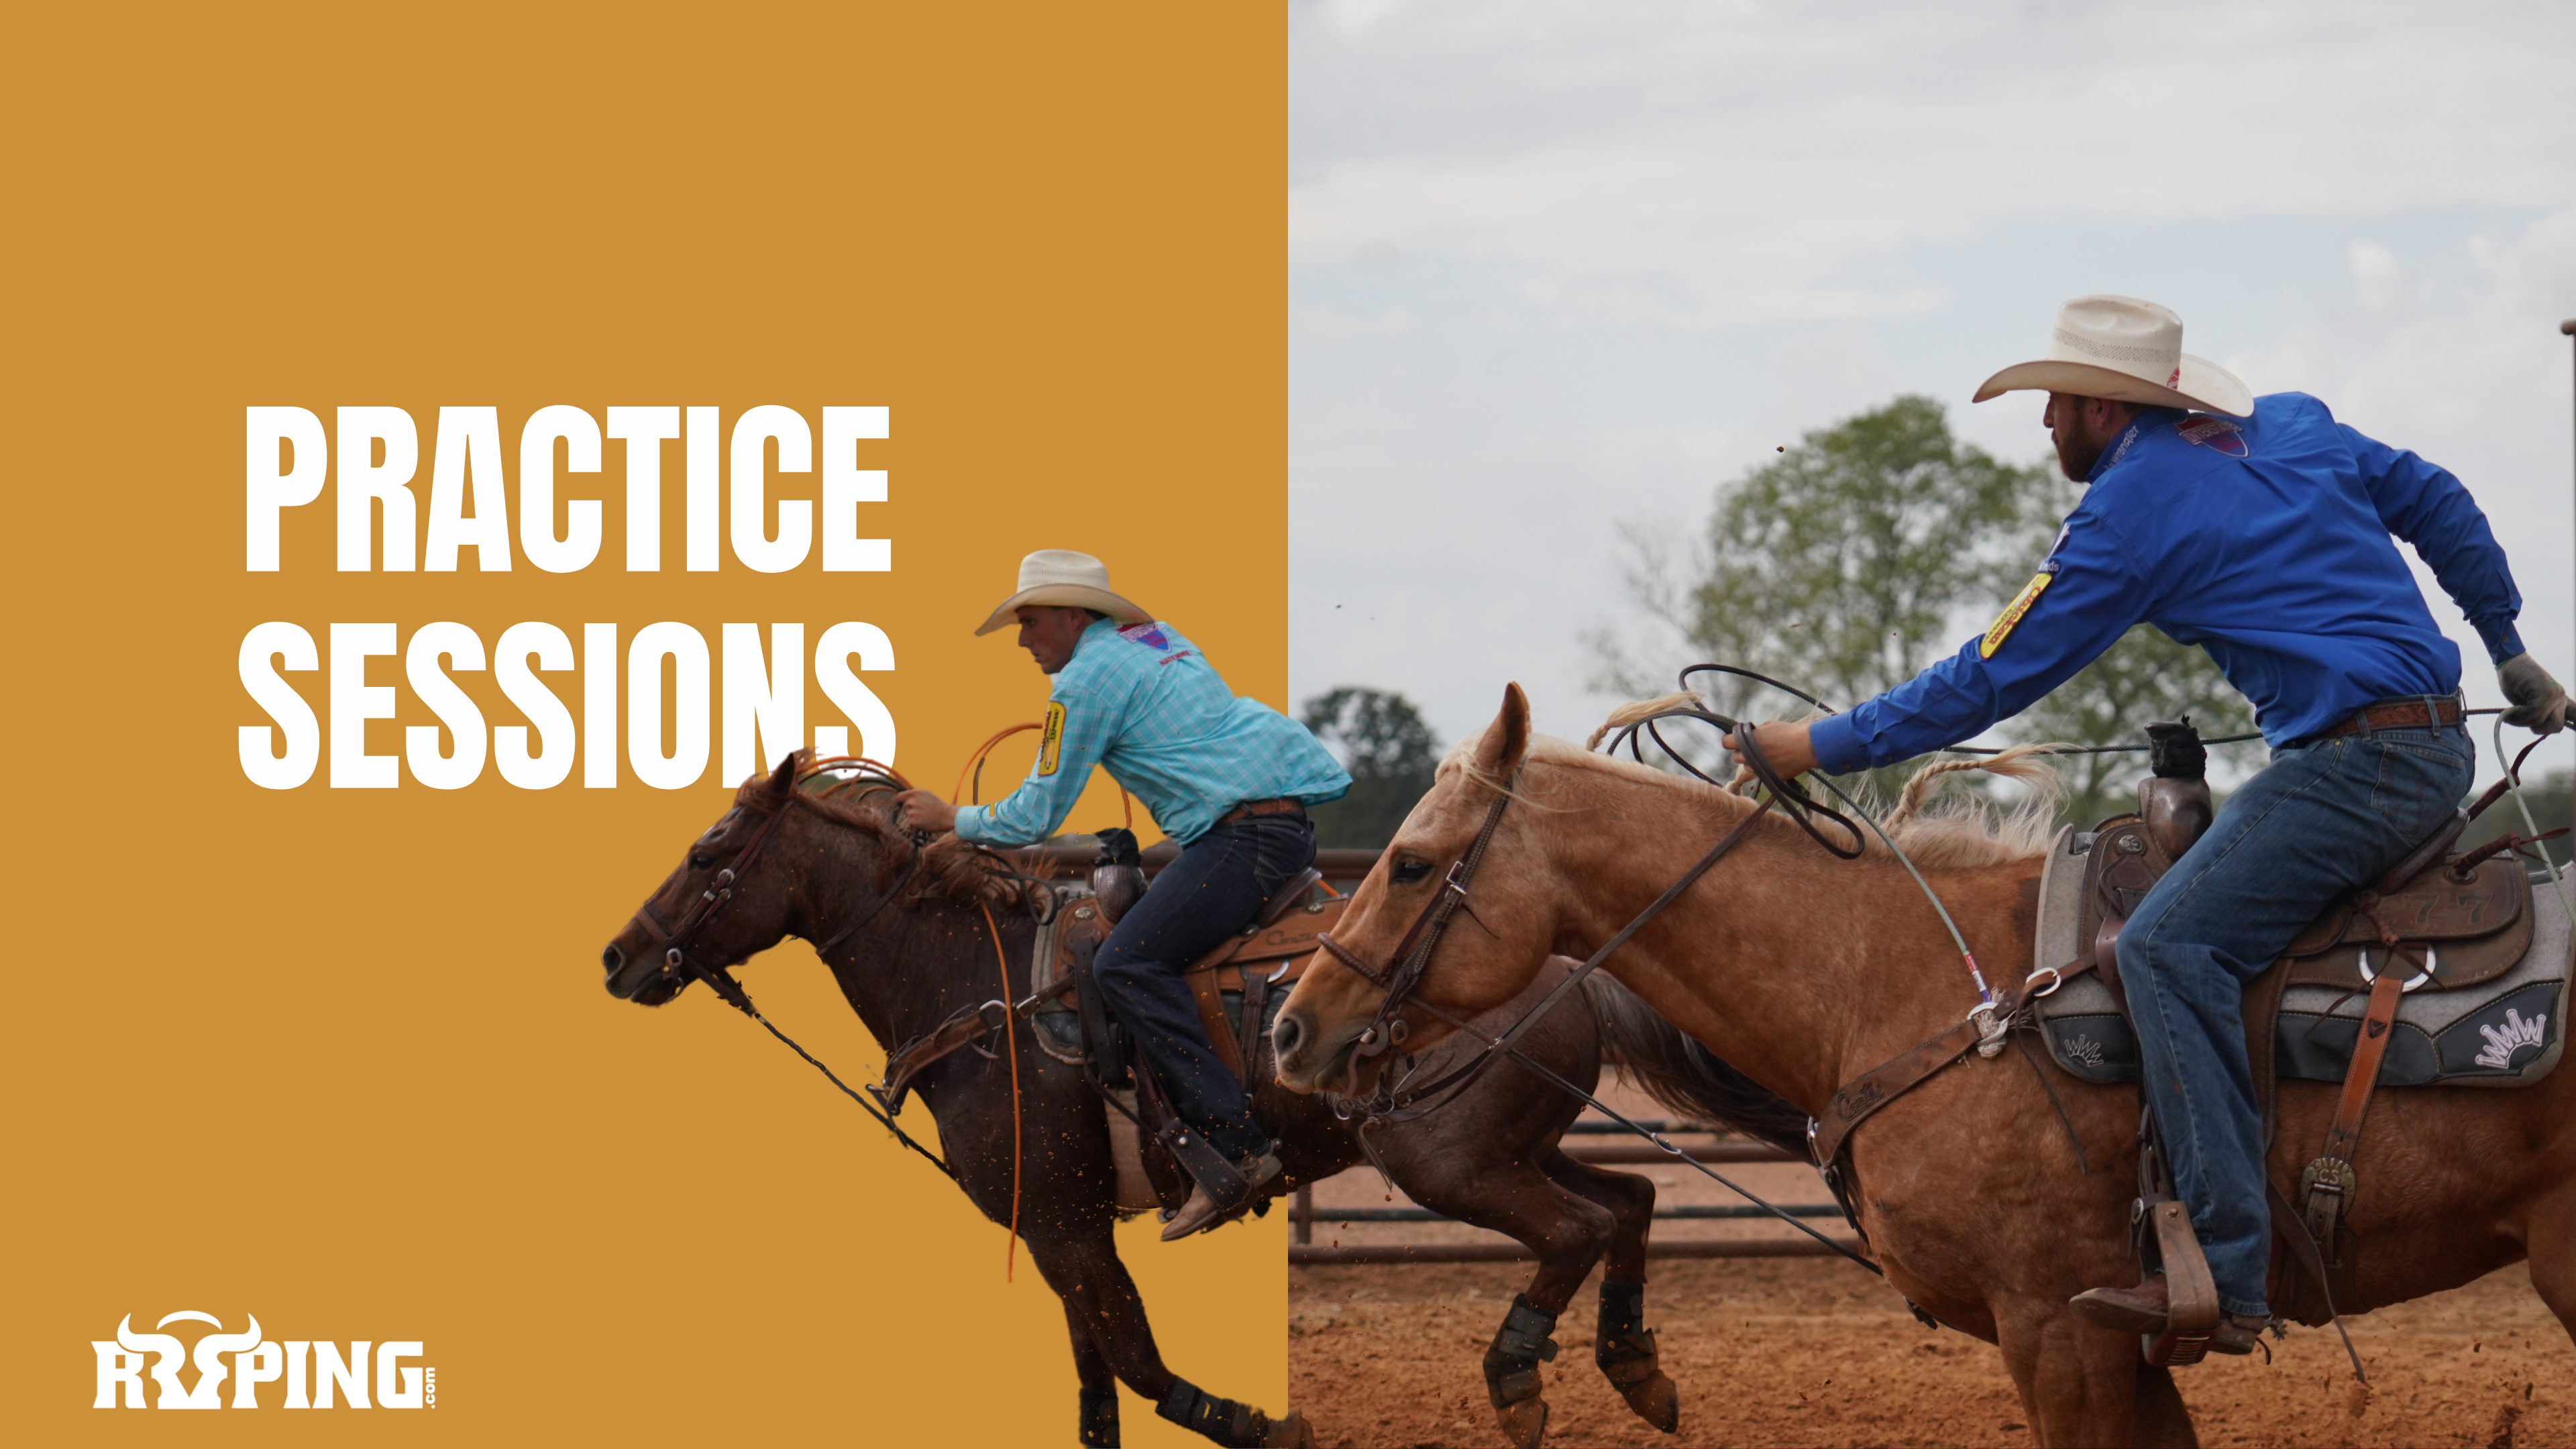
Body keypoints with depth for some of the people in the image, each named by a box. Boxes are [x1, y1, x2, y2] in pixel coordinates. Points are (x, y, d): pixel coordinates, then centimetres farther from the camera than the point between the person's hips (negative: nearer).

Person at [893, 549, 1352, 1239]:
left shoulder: (1089, 676, -4)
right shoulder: (1159, 638, 23)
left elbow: (1035, 818, 0)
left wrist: (952, 818, 13)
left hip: (1248, 833, -10)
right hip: (1291, 824, 10)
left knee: (1127, 964, -16)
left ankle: (1237, 1149, -26)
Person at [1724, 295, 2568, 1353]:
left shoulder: (2128, 512, -8)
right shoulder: (2291, 426, 16)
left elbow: (1990, 681, -5)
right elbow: (2438, 507, 23)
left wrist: (1818, 745, 2)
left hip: (2358, 764, -10)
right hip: (2440, 748, 10)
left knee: (2171, 946, -18)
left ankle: (2225, 1275, -28)